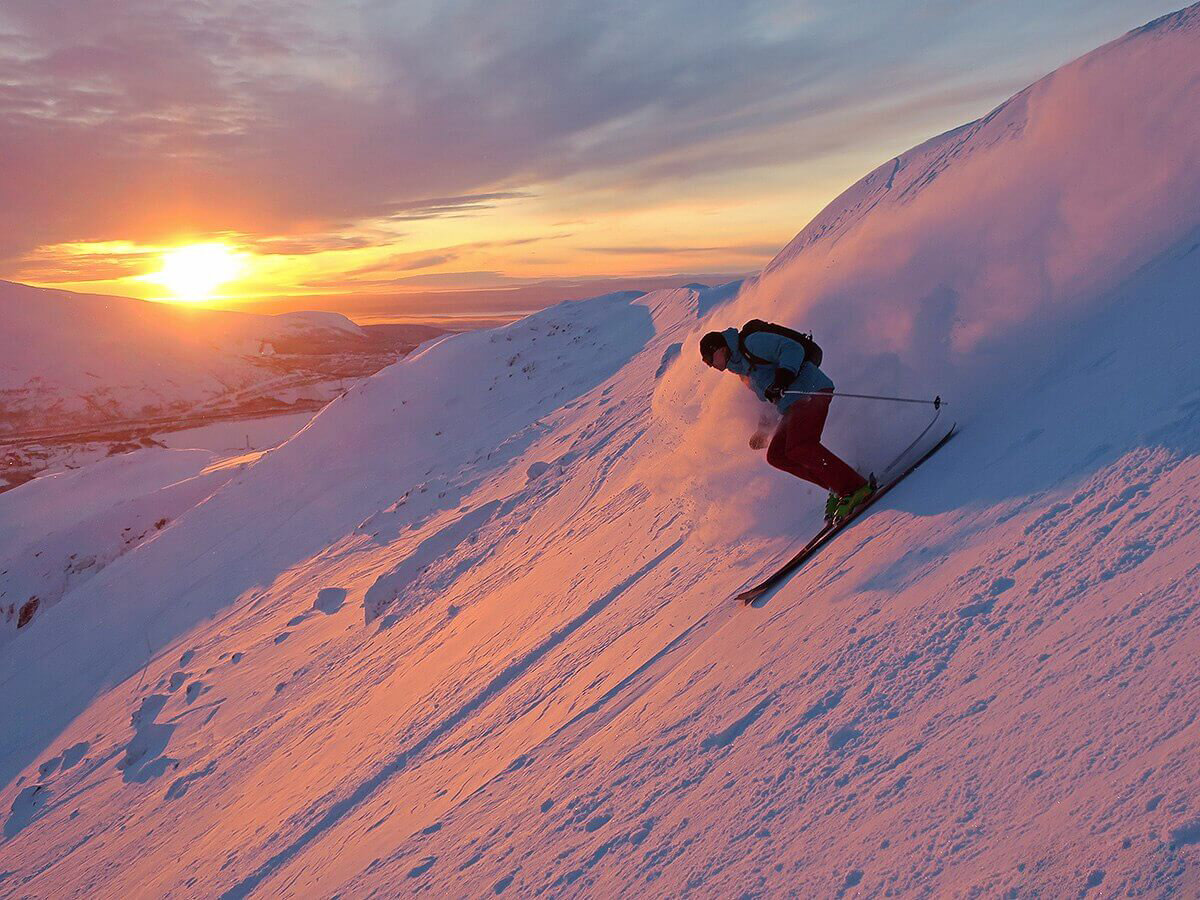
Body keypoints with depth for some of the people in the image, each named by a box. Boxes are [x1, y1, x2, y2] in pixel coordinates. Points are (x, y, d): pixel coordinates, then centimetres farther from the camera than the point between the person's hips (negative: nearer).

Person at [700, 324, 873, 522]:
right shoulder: (743, 368, 26)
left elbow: (792, 349, -14)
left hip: (811, 391, -10)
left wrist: (783, 376, -28)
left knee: (799, 447, -25)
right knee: (776, 455, -3)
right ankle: (837, 489, -7)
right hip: (793, 406, 10)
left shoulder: (752, 342, -2)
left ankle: (857, 487, -24)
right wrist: (762, 430, 26)